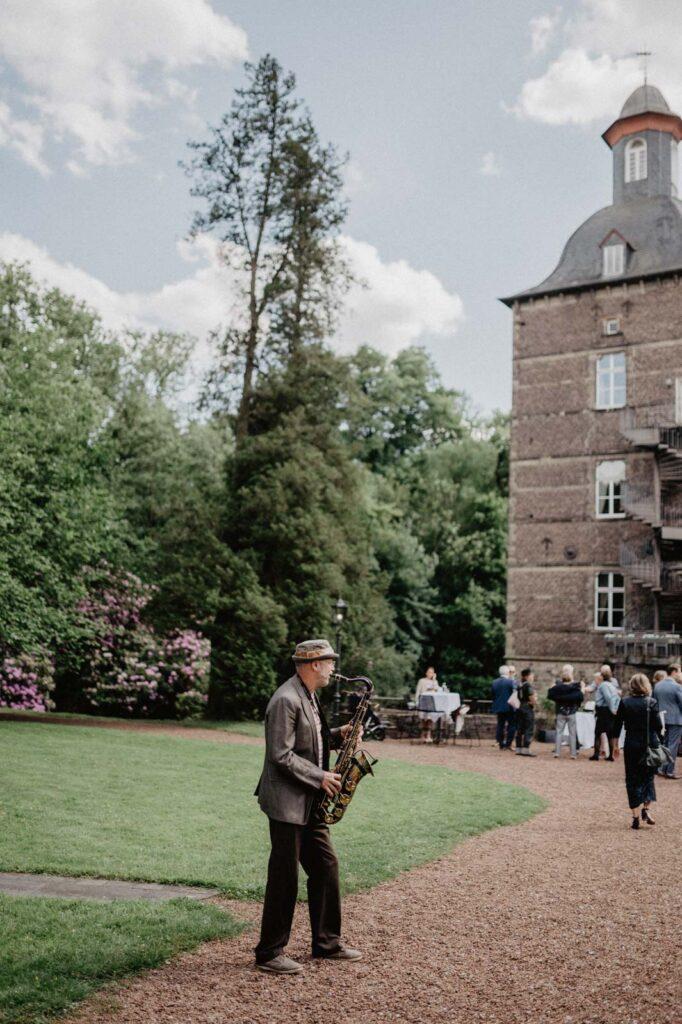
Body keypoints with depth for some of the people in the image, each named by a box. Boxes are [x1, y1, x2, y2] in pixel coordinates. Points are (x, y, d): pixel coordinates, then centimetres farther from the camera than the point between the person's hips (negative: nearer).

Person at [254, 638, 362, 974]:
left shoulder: (308, 696, 12)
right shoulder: (286, 700, -20)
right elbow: (281, 755, -23)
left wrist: (337, 735, 5)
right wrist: (319, 777, -18)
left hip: (309, 802, 10)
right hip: (287, 802, -10)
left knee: (325, 866, 14)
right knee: (284, 878, 0)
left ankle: (327, 942, 27)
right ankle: (269, 953, 13)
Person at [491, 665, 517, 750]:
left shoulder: (494, 682, 6)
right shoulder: (511, 682, -9)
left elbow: (493, 695, 10)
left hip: (498, 707, 5)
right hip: (509, 708, -5)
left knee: (500, 726, 9)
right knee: (511, 725, 1)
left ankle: (501, 744, 10)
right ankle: (508, 744, -5)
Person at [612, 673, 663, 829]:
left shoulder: (624, 702, -2)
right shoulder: (651, 702, -6)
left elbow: (617, 726, 1)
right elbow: (658, 726, -7)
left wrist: (616, 746, 10)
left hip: (631, 746, 1)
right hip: (650, 745, -1)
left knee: (633, 780, 8)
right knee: (648, 777, 16)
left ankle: (636, 816, 6)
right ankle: (646, 809, 0)